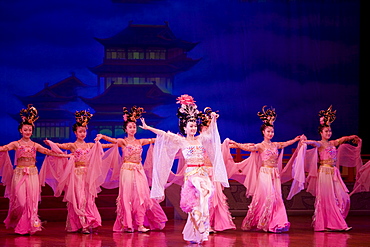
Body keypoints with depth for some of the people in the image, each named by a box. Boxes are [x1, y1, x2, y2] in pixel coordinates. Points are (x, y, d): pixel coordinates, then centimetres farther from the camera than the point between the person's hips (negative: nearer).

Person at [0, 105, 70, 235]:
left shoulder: (35, 145, 11)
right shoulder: (16, 144, 2)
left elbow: (48, 152, 11)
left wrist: (64, 155, 6)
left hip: (32, 174, 3)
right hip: (19, 174, -3)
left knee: (32, 200, -3)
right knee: (20, 200, -6)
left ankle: (30, 225, 1)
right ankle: (15, 222, 16)